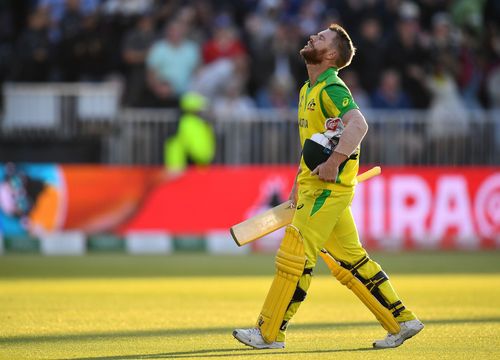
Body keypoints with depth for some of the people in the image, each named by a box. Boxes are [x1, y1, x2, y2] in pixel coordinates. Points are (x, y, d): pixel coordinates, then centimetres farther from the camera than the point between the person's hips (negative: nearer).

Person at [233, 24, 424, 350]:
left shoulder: (332, 89, -14)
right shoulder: (308, 90, 17)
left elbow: (358, 125, -30)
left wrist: (333, 163, -31)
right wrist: (298, 184, 24)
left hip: (329, 188, -10)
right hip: (315, 188, 10)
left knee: (294, 255, -8)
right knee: (351, 258, 11)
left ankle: (270, 333, -3)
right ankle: (403, 320, 15)